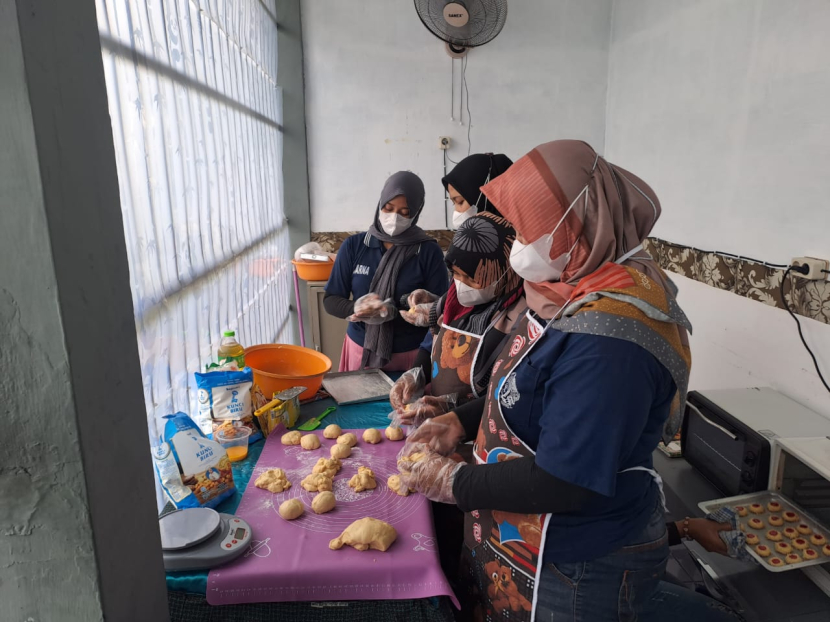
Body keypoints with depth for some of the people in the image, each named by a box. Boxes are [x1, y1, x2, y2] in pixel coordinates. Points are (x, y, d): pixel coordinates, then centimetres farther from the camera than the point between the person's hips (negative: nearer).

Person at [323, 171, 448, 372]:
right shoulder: (354, 245, -3)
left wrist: (392, 313, -26)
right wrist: (358, 309, -22)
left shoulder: (429, 251, -9)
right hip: (360, 350, 2)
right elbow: (331, 300, -1)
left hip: (411, 355, -2)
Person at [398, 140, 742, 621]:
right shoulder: (579, 289, -1)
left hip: (579, 571, -8)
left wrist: (453, 482, -18)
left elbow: (564, 483, -29)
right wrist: (460, 424, 0)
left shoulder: (606, 340, -31)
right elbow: (527, 396, 11)